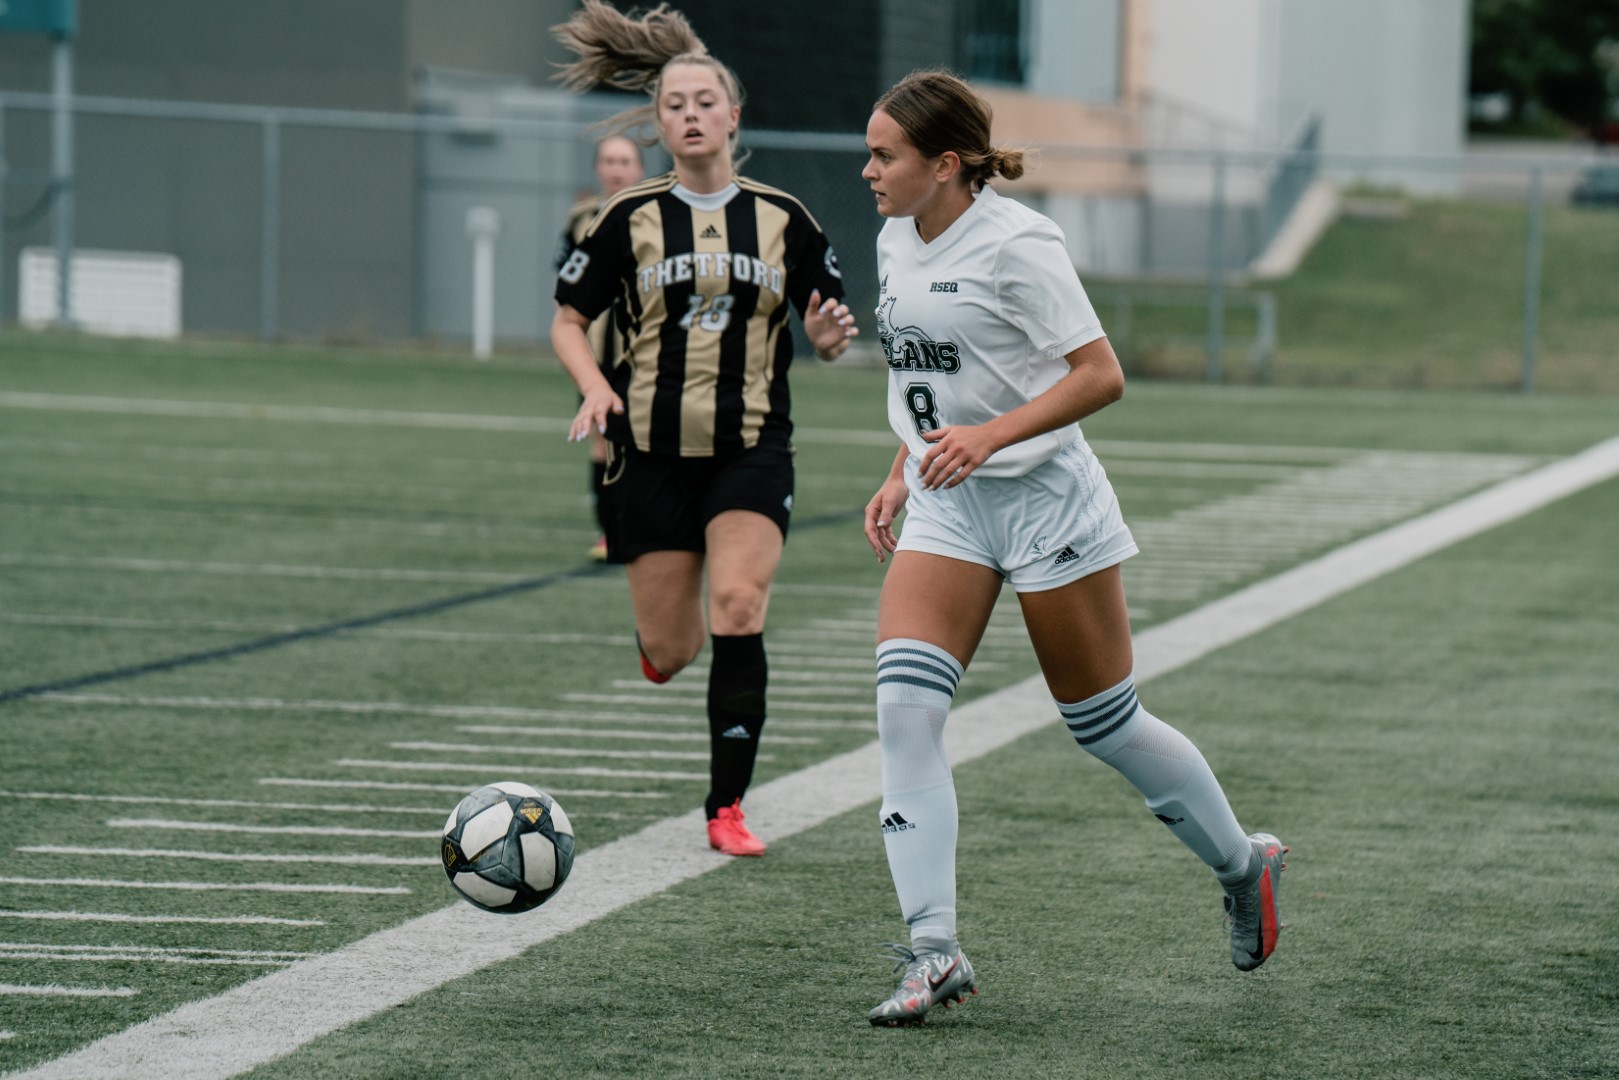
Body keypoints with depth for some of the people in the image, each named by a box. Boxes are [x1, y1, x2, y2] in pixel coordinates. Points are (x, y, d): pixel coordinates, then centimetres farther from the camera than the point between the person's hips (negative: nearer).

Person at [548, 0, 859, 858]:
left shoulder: (782, 220, 4)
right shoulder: (631, 218, 1)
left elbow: (824, 329, 11)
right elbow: (568, 318, 7)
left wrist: (829, 336, -14)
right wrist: (594, 388, -12)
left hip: (753, 448, 0)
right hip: (654, 450, 0)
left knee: (738, 605, -21)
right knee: (667, 656, 2)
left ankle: (728, 807, -14)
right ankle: (665, 631, 44)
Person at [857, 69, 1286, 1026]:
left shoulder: (1016, 245, -18)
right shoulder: (897, 243, 7)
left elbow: (1101, 376, -20)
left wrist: (990, 435, -29)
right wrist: (902, 474, 15)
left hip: (1044, 497, -7)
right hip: (947, 510, 7)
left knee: (1104, 723, 5)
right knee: (905, 707, -12)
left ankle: (1243, 865, 31)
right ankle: (934, 951, -13)